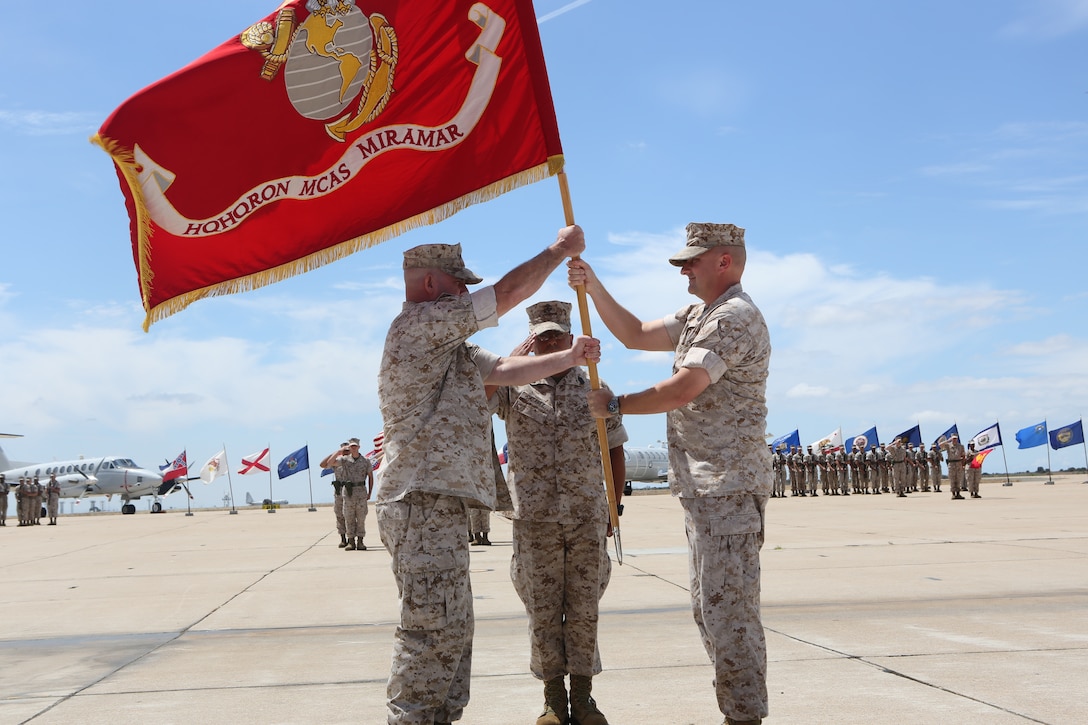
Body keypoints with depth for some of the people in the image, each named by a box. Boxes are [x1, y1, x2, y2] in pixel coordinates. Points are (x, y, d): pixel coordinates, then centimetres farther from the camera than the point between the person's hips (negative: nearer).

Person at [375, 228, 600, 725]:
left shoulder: (448, 344, 24)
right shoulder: (419, 324, -9)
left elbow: (505, 369, 24)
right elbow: (508, 293, -9)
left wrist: (570, 358, 18)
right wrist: (559, 249, 3)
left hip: (440, 507, 11)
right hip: (424, 504, -11)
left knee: (452, 629, 14)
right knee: (434, 629, -11)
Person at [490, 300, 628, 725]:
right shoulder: (513, 389, 3)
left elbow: (614, 451, 13)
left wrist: (612, 508, 9)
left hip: (588, 520, 1)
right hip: (535, 522, -1)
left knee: (584, 611, 6)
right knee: (543, 613, 4)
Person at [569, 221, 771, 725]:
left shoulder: (734, 316, -14)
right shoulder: (698, 316, 20)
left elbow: (681, 390, -22)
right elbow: (636, 335, 22)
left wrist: (614, 405, -10)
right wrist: (593, 288, 10)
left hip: (727, 489, -11)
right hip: (705, 489, 11)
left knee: (727, 610, -9)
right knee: (711, 609, 14)